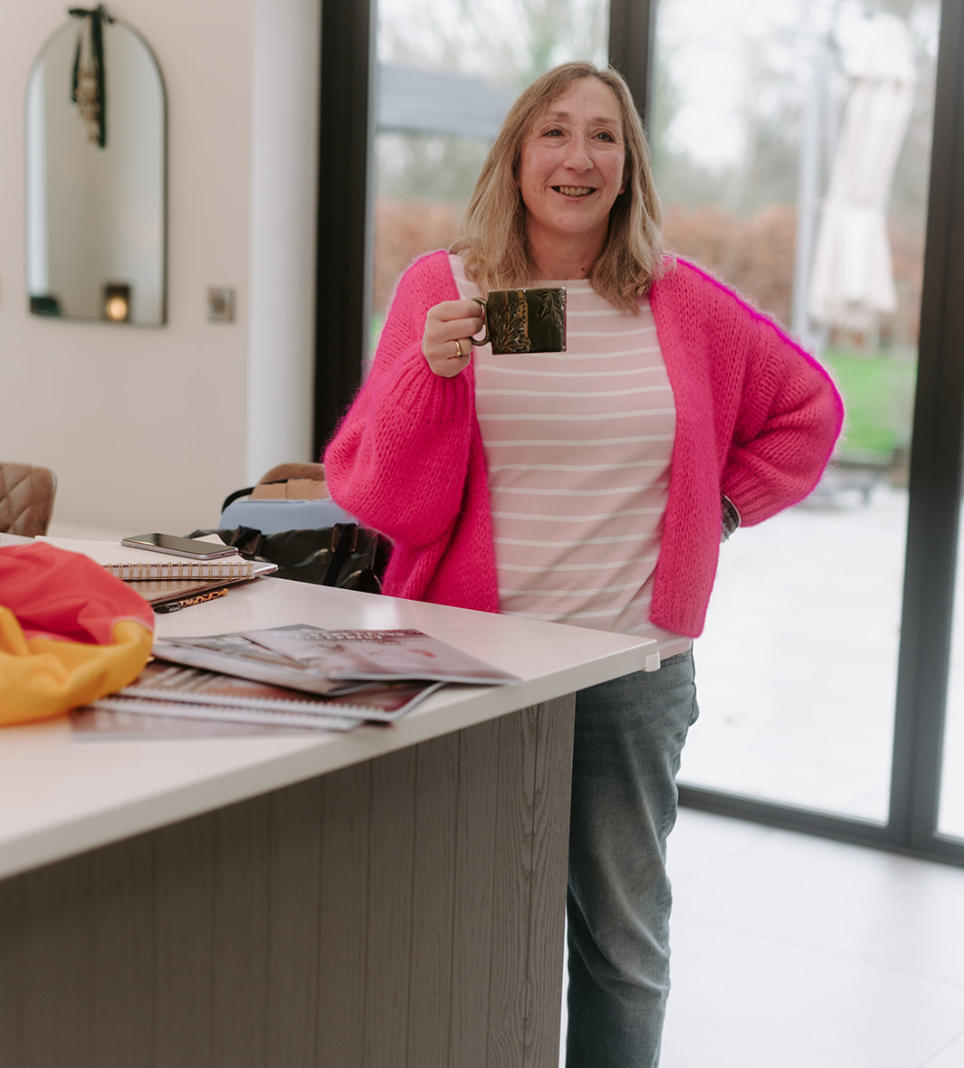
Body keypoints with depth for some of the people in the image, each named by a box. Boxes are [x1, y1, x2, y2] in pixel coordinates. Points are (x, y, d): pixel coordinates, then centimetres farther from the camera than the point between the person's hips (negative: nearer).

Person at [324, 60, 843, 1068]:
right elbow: (376, 493, -5)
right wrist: (432, 370, -19)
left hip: (635, 668, 2)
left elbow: (807, 407, 19)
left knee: (623, 934, 13)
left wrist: (718, 506, 9)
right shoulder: (439, 287, 0)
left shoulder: (682, 303, 4)